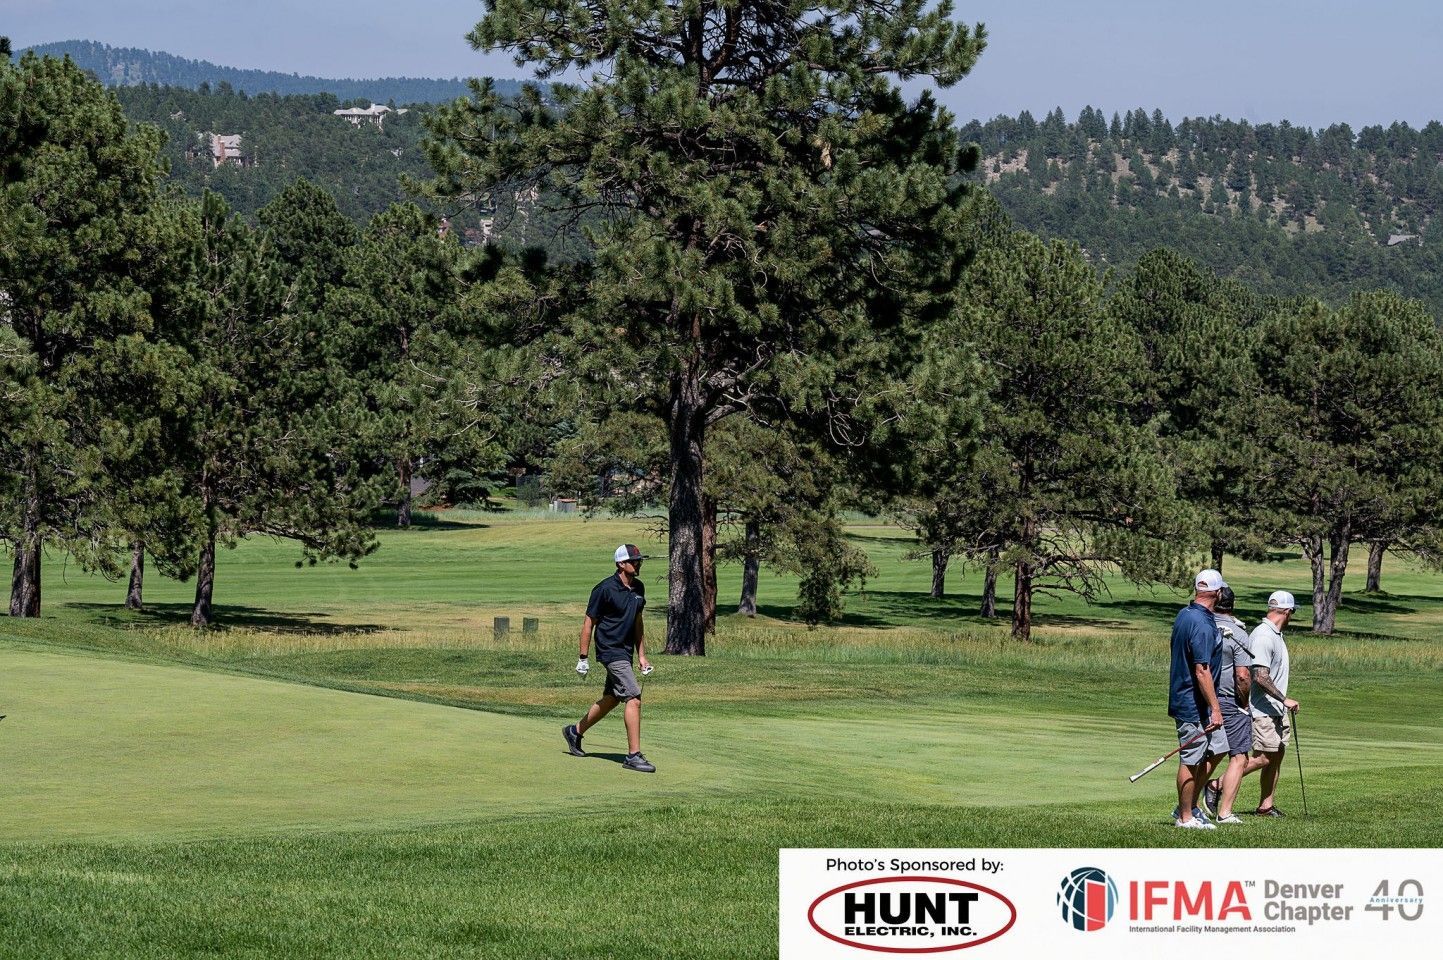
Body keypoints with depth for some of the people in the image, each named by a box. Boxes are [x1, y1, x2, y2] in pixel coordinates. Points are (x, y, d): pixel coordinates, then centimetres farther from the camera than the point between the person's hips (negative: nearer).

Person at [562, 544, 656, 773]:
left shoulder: (638, 588, 9)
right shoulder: (605, 589, -14)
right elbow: (589, 622, -8)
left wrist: (642, 655, 17)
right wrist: (584, 657, -9)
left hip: (626, 652, 9)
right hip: (611, 651, -9)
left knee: (611, 699, 18)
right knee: (634, 698, -17)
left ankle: (575, 731, 39)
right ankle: (633, 755, -16)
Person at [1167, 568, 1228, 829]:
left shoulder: (1184, 615, 8)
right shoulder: (1203, 625, -22)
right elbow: (1202, 671, -25)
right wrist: (1215, 709, -21)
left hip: (1183, 697, 10)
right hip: (1194, 703, -10)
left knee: (1217, 749, 17)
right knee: (1191, 760, 0)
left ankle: (1188, 806, 22)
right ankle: (1185, 816, 10)